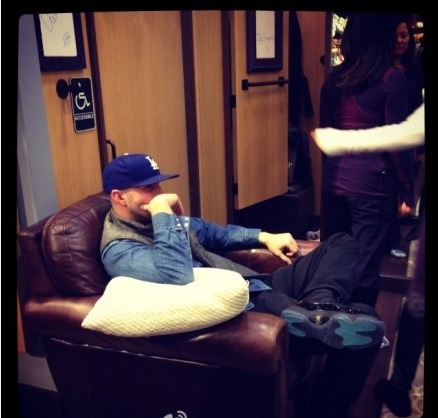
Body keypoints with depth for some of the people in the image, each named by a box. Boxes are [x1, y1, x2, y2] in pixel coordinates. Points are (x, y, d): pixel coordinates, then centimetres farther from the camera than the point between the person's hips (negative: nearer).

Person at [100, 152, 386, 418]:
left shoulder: (157, 219, 17)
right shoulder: (119, 249, -12)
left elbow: (212, 233, 33)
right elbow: (178, 276, -33)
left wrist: (264, 237, 21)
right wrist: (162, 211, -23)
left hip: (255, 286, 11)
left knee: (341, 244, 3)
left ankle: (318, 307, -22)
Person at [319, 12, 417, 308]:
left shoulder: (334, 77, 6)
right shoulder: (391, 78, -8)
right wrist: (408, 191, -1)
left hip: (334, 181, 5)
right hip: (371, 184, -5)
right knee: (365, 268, 4)